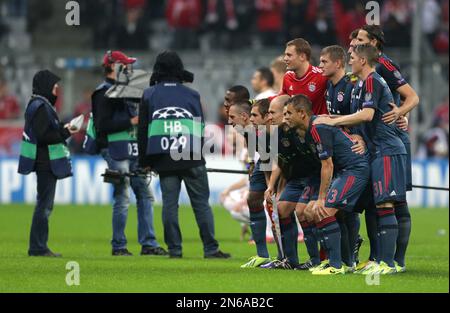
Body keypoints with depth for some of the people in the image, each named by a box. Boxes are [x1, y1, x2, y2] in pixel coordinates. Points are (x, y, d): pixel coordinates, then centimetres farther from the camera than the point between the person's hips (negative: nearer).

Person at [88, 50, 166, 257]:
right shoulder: (104, 93, -9)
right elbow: (103, 125, -18)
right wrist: (130, 121, -18)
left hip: (132, 150, 9)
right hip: (115, 151, -9)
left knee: (145, 195, 7)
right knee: (122, 199, -6)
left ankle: (148, 244, 9)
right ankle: (118, 246, 2)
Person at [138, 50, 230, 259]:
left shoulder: (149, 95, 9)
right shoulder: (191, 95, 8)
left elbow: (142, 130, 9)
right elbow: (201, 128, 9)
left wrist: (144, 162, 14)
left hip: (163, 160, 1)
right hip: (191, 159, 0)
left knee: (169, 203, 4)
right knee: (201, 203, 2)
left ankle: (174, 249, 0)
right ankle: (210, 249, 0)